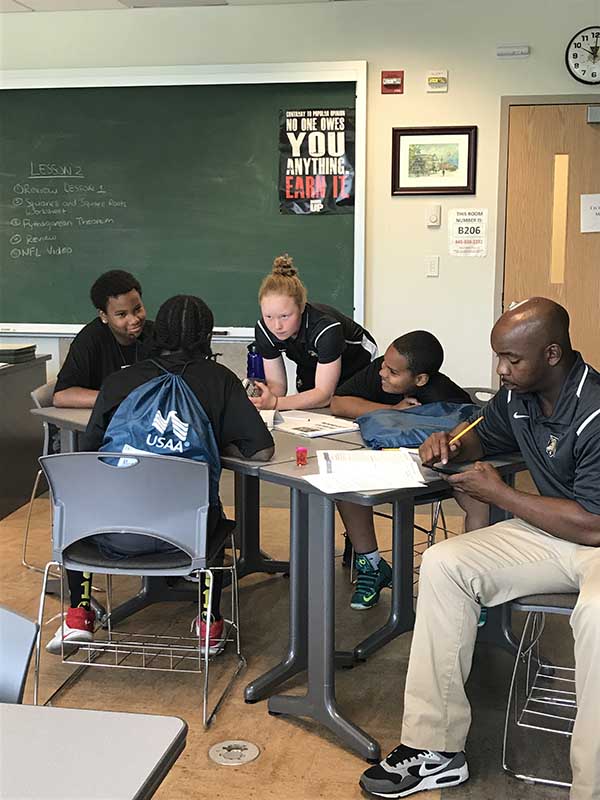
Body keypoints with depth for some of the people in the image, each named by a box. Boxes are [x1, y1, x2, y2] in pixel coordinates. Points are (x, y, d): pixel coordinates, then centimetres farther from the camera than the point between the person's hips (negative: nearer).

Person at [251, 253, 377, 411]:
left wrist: (275, 403, -55)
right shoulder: (264, 330, -27)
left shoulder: (326, 328, -42)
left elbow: (324, 394, -40)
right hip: (310, 365, 4)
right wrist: (261, 398, -46)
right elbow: (277, 384, -20)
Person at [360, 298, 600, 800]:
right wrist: (451, 445, 0)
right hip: (551, 534, 8)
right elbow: (484, 437, 25)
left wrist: (499, 493, -15)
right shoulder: (517, 395, 2)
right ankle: (434, 749, -7)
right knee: (442, 564, -9)